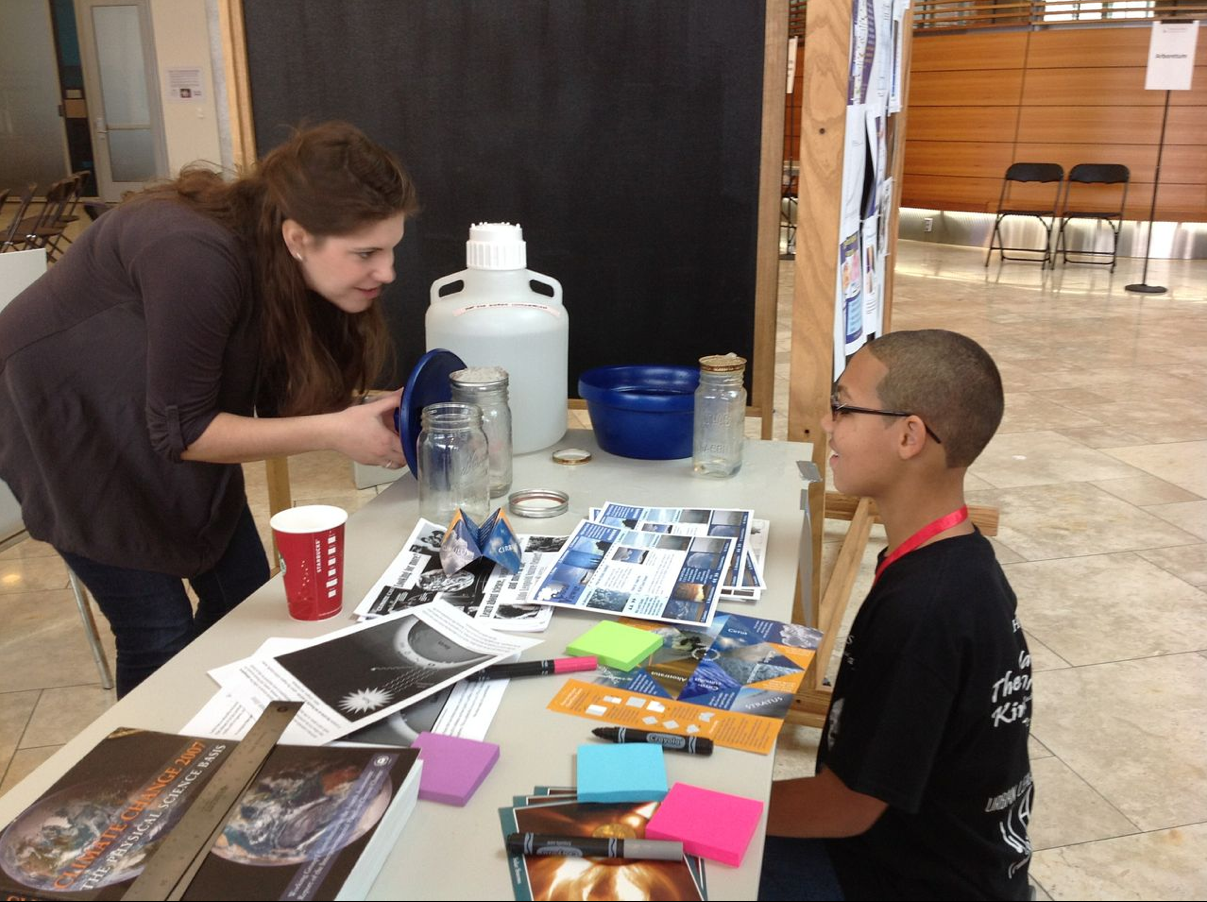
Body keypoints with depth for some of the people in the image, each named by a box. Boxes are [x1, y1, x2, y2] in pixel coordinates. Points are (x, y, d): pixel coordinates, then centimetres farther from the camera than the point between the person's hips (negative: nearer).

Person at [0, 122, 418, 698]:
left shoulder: (294, 271, -12)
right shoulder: (199, 259, -36)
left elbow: (281, 405, -7)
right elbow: (178, 429, -29)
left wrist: (374, 418, -24)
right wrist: (332, 432, -32)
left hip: (169, 427, 7)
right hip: (62, 423, -7)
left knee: (246, 598, 8)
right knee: (161, 634, -6)